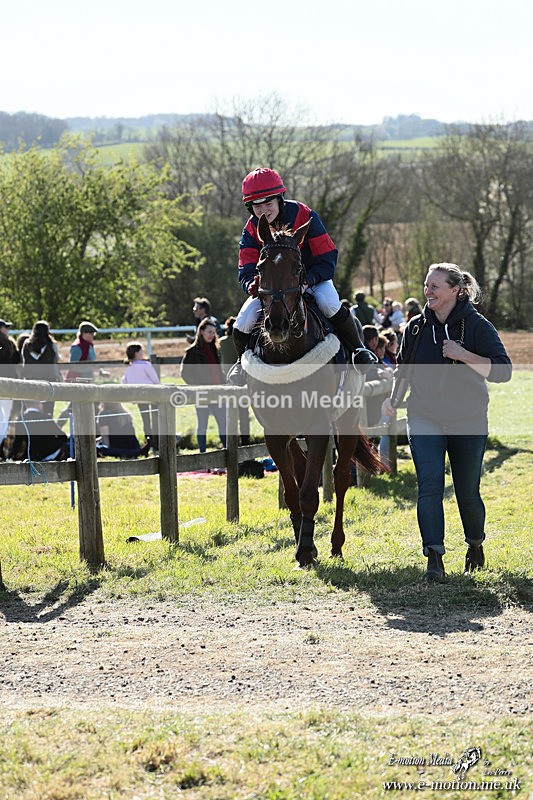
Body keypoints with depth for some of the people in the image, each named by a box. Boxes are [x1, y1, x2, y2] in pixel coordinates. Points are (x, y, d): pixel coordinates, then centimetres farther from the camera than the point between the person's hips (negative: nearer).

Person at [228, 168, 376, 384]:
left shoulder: (305, 216, -21)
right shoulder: (251, 230, -12)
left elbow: (327, 259, -18)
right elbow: (247, 271, -12)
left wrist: (306, 280, -36)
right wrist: (253, 285, -38)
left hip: (312, 277, -2)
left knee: (330, 305, -35)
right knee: (243, 324, -18)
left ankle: (357, 350, -11)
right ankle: (244, 361, 18)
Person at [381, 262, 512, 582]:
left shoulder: (477, 326, -8)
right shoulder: (417, 327, 4)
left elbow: (503, 370, -16)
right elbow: (404, 368, 20)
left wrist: (464, 355, -26)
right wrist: (393, 398, 6)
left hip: (469, 423, -2)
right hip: (425, 421, 2)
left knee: (468, 493, 8)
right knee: (430, 485, -16)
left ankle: (475, 544, 36)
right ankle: (434, 558, -18)